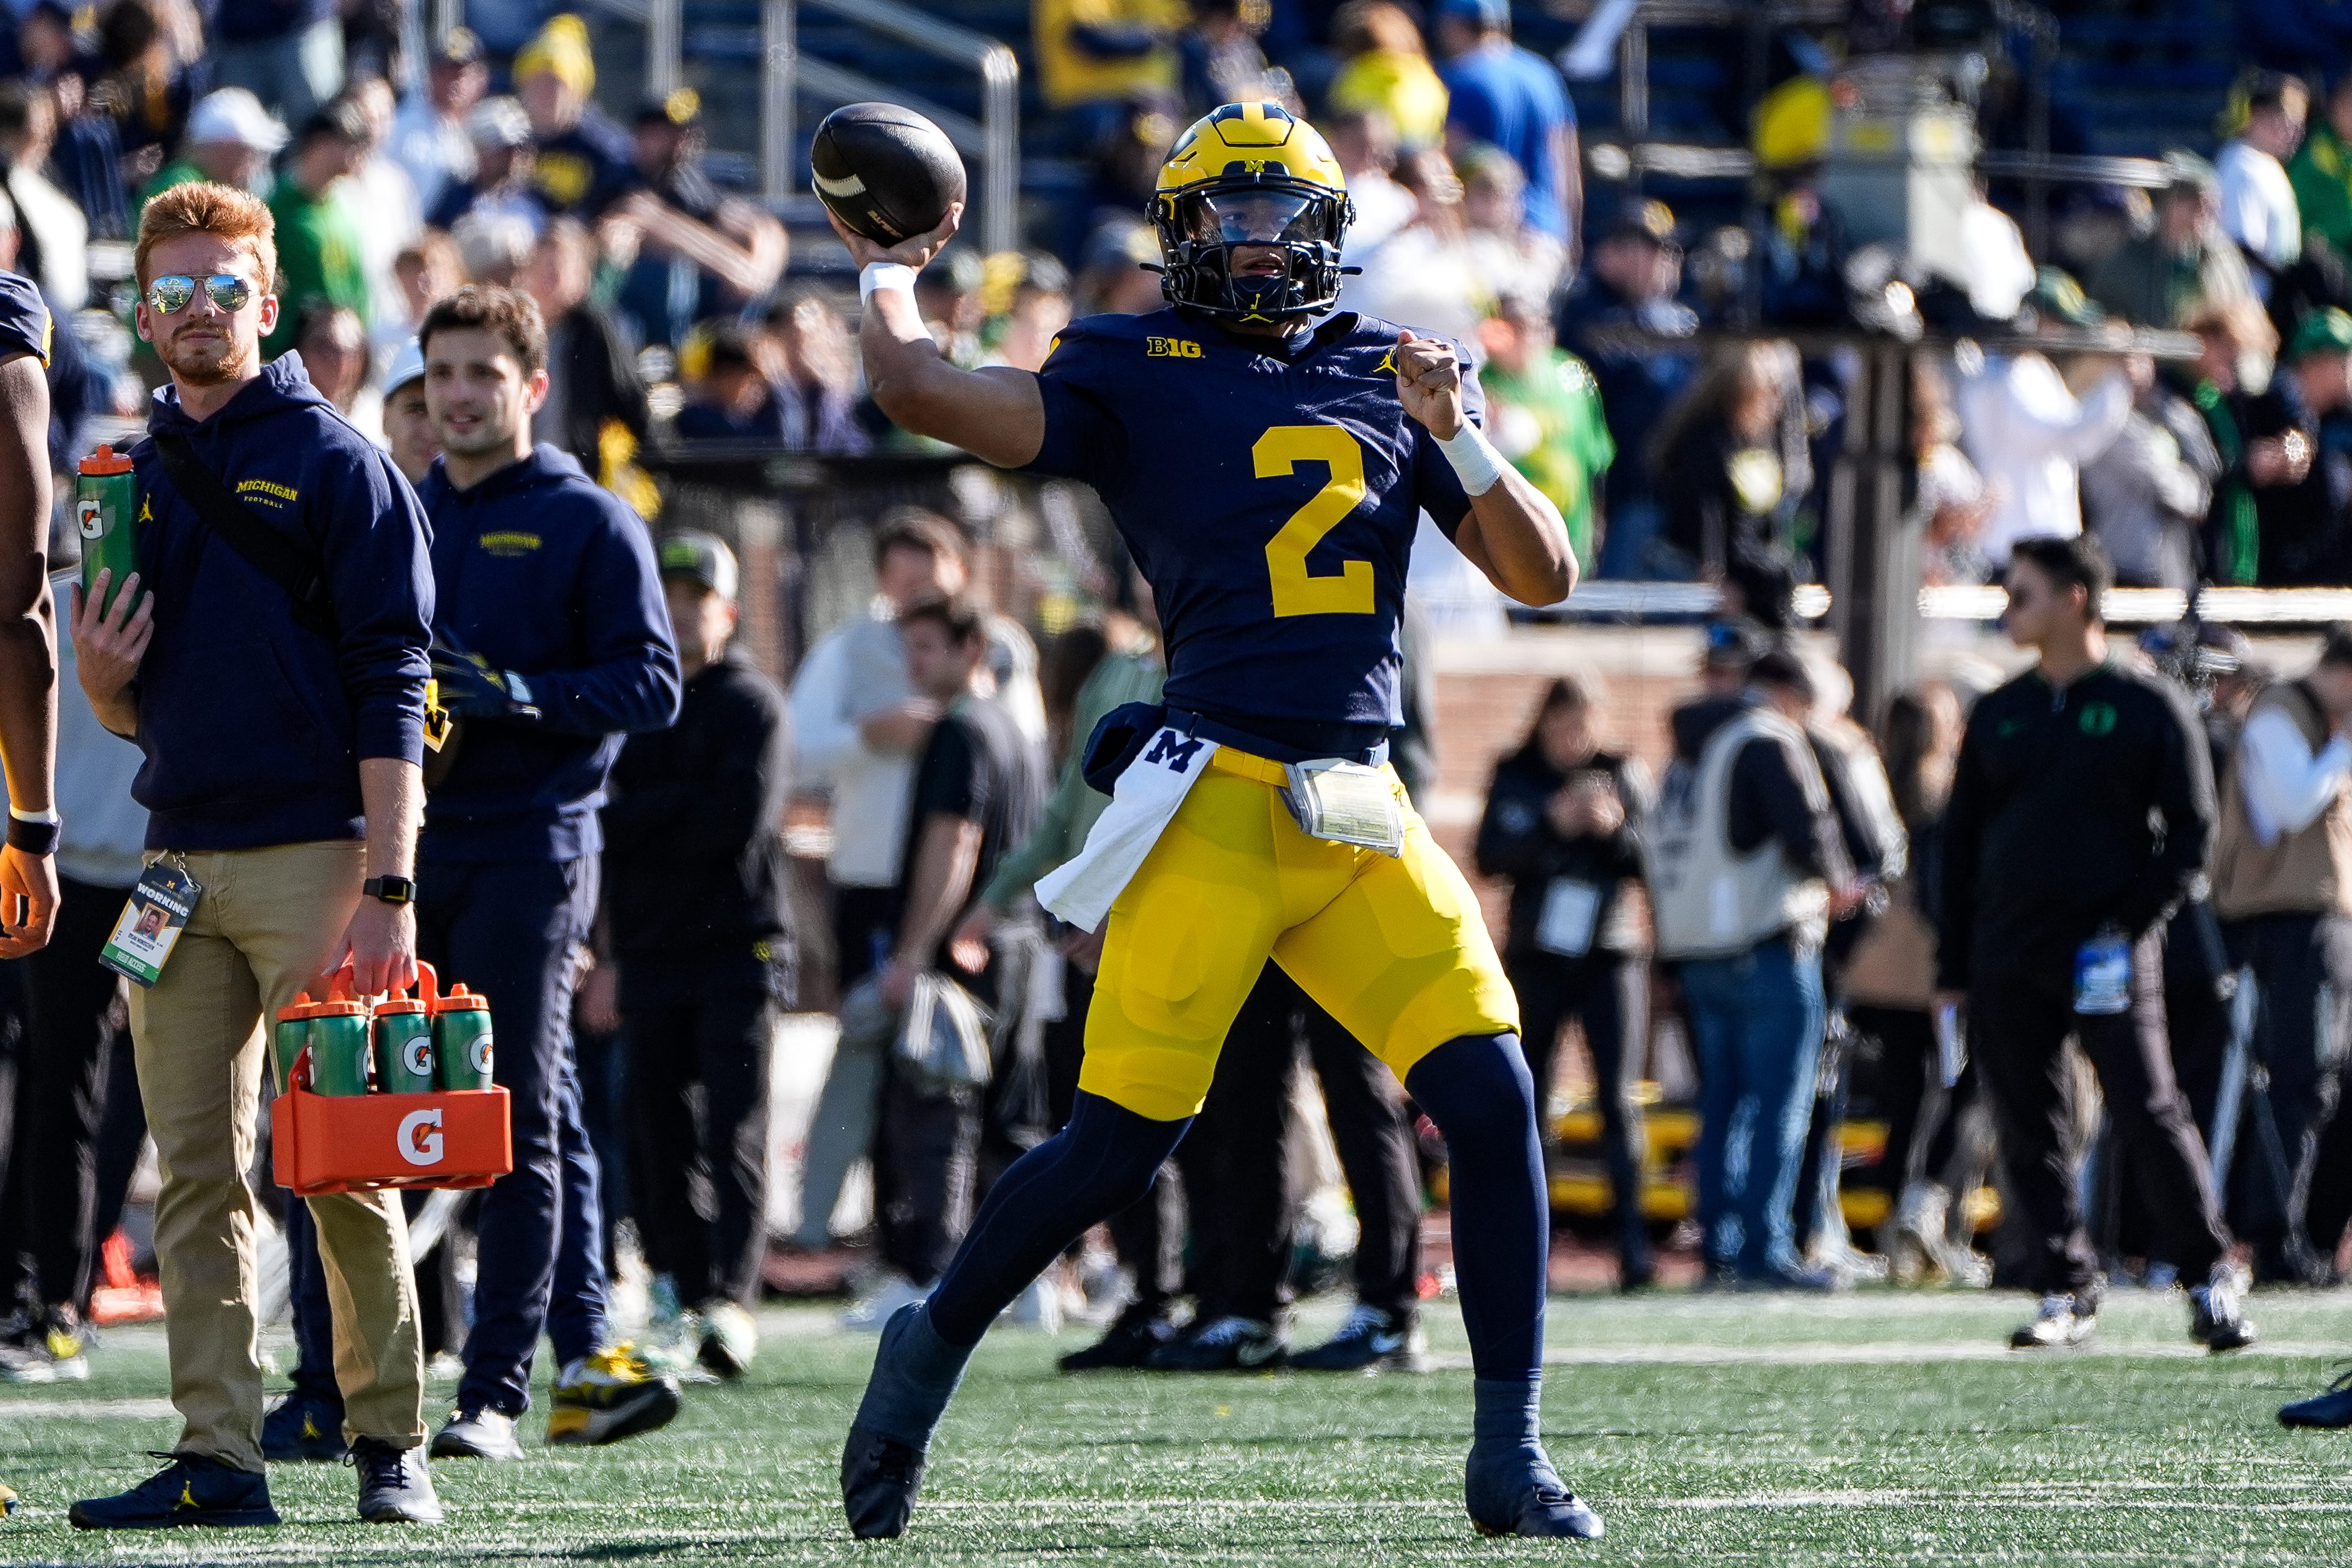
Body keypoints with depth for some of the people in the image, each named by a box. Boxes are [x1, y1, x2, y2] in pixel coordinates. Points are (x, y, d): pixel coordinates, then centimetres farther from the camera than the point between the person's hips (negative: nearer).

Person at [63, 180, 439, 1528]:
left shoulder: (334, 463, -2)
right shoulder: (135, 479, 16)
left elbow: (390, 690, -8)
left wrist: (389, 887, -17)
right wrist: (102, 680, -2)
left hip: (310, 857, -6)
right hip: (180, 856, 6)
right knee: (196, 1167, 1)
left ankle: (394, 1441, 2)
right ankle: (218, 1456, 1)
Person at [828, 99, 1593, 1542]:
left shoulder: (1390, 372, 17)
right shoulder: (1136, 374, 5)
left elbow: (1544, 575, 14)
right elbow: (921, 394, -6)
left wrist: (1460, 439, -2)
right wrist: (888, 274, 13)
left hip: (1364, 818, 4)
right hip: (1217, 808, -4)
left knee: (1492, 1098, -9)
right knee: (1122, 1144, -6)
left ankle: (1512, 1453, -2)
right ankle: (931, 1355, 19)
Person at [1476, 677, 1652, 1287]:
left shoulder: (1624, 773, 6)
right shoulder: (1515, 776, 6)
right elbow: (1490, 857, -5)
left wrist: (1615, 828, -18)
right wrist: (1551, 824, -17)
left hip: (1611, 951, -1)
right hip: (1537, 954, 1)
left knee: (1618, 1096, -9)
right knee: (1529, 1098, 1)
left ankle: (1633, 1244, -14)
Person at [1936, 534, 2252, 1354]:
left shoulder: (2149, 707, 1)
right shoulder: (1999, 715, 14)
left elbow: (2192, 829, 0)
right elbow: (1960, 840, 16)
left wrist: (2132, 923, -11)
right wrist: (1951, 969, 11)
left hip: (2110, 955, -4)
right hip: (2007, 962, 4)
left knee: (2151, 1117, -11)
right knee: (2028, 1134, 2)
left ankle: (2212, 1283, -2)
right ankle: (2064, 1292, 9)